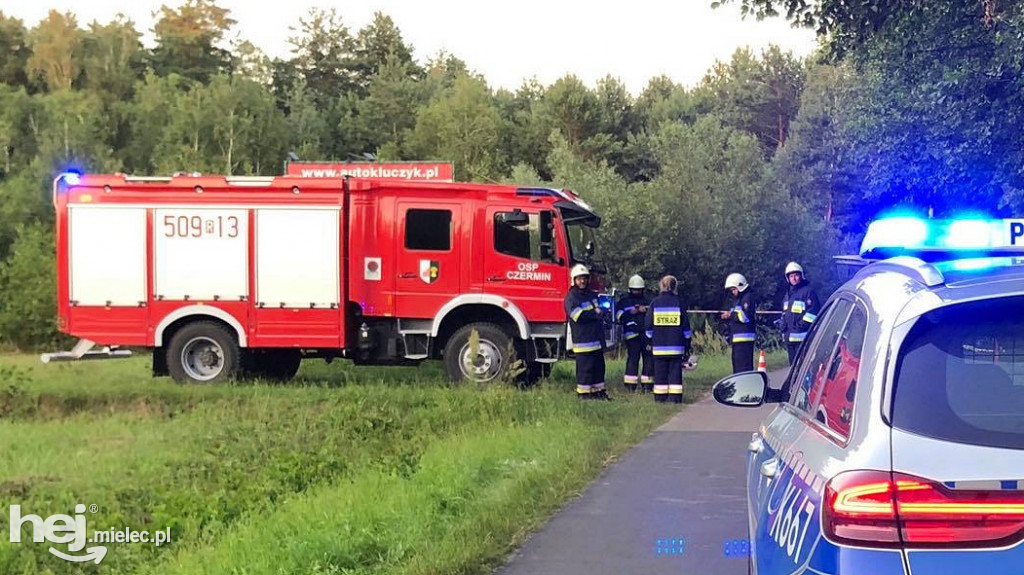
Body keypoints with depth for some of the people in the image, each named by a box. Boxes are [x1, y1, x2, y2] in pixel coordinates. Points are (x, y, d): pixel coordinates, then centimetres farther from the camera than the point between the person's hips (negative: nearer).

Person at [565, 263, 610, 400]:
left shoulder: (592, 294, 17)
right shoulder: (571, 297, -8)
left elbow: (599, 311, 26)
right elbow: (578, 315, -21)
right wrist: (594, 313, -10)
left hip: (597, 339, 8)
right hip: (583, 340, -8)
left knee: (599, 366, 12)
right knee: (585, 367, -7)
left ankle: (598, 391, 21)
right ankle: (583, 393, 0)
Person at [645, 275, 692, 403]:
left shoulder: (654, 302, 2)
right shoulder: (679, 302, 1)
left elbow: (648, 325, 3)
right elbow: (686, 326, 3)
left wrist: (649, 342, 13)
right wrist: (687, 346, 9)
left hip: (659, 345, 1)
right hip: (676, 345, -1)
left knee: (660, 371, 5)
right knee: (675, 370, 2)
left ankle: (660, 397, 5)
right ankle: (675, 397, -1)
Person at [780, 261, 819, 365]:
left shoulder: (808, 291, -5)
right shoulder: (788, 292, 22)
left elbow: (812, 311, -12)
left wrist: (802, 324, -17)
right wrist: (783, 326, 17)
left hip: (802, 338, -8)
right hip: (789, 337, 8)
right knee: (793, 363, 12)